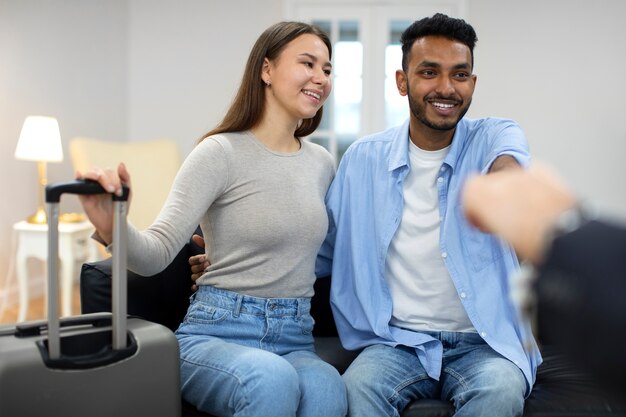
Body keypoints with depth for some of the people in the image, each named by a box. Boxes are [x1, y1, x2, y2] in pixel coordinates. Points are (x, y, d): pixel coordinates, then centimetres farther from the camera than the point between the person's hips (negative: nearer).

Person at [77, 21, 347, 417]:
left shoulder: (323, 163, 12)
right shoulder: (221, 153, -6)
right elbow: (158, 253, -17)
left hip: (295, 342, 4)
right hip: (218, 333, -3)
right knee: (273, 381, -38)